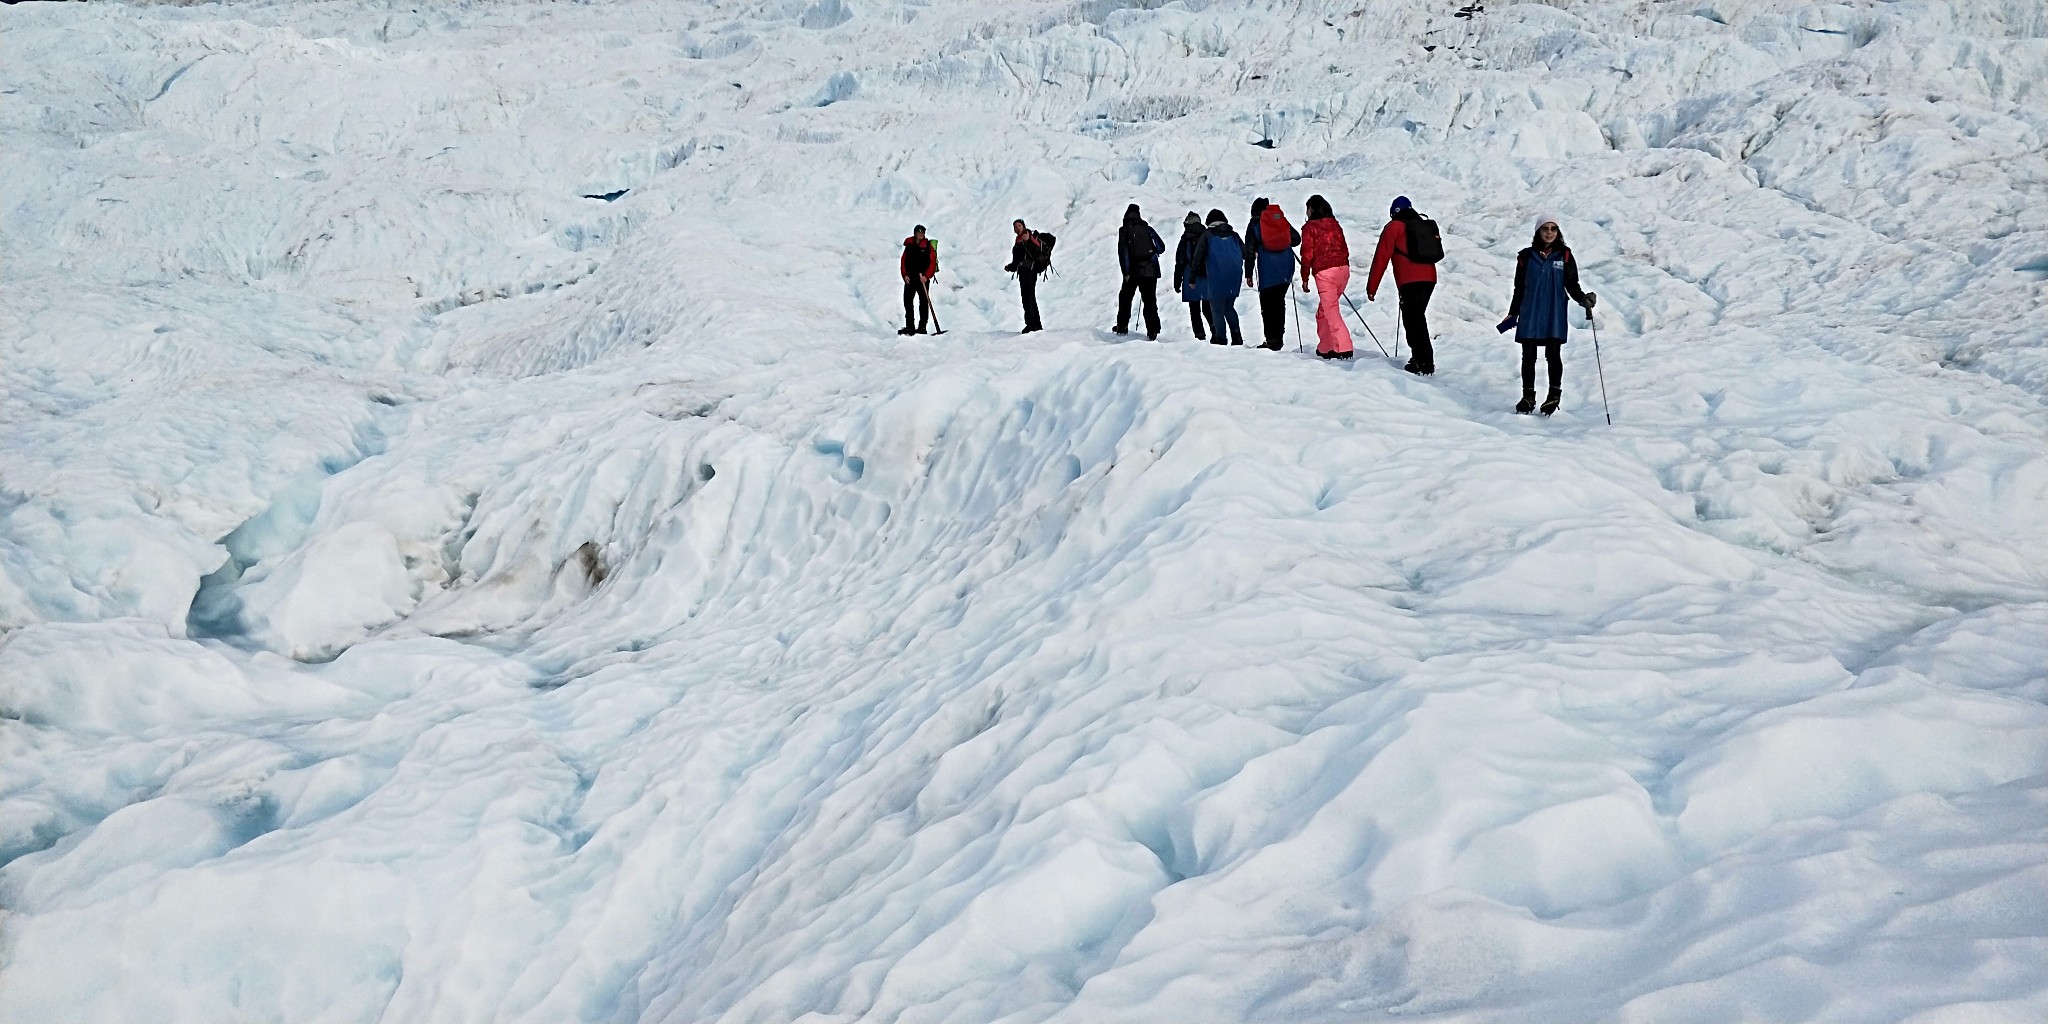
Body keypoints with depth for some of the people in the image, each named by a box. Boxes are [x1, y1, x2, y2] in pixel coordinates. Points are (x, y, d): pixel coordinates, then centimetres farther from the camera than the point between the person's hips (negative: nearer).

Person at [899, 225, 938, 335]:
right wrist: (905, 274, -1)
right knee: (907, 301, 0)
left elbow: (933, 263, -4)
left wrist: (926, 276, -15)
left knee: (924, 302, -3)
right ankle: (909, 326, 4)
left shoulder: (928, 246, -1)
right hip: (910, 278, 3)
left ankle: (922, 326, 1)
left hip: (923, 278, -3)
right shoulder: (909, 245, 8)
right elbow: (903, 260, 11)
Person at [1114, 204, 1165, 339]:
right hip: (1151, 271, 2)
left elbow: (1123, 252, -9)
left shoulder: (1124, 231, -1)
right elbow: (1161, 248, 7)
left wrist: (1126, 272, -10)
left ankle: (1122, 328, 18)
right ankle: (1153, 331, -4)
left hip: (1133, 271, -2)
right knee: (1150, 300, 5)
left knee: (1125, 298, 16)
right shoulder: (1147, 229, 6)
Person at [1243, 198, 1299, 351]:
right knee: (1279, 302, 12)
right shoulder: (1281, 219, 11)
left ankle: (1272, 339, -5)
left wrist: (1249, 274, 2)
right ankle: (1279, 338, 9)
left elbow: (1249, 251, -2)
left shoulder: (1254, 225, 2)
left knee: (1267, 305, 2)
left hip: (1267, 270, -4)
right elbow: (1296, 238, 12)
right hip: (1285, 269, 4)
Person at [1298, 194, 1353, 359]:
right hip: (1343, 268, 6)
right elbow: (1345, 249, 17)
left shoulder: (1310, 228, -1)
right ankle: (1324, 348, 22)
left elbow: (1307, 254, -5)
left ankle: (1343, 348, -21)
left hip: (1324, 272, -6)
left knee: (1331, 310, -9)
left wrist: (1305, 278, 2)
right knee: (1323, 310, 18)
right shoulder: (1335, 225, 16)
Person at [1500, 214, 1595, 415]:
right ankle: (1528, 396, 13)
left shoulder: (1564, 256, 4)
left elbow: (1572, 285, 5)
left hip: (1554, 315, -1)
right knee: (1528, 356, 3)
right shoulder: (1527, 256, 5)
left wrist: (1583, 298, -13)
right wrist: (1512, 313, 8)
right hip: (1530, 315, 1)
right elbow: (1519, 288, 10)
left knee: (1553, 355, -2)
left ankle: (1554, 394, 12)